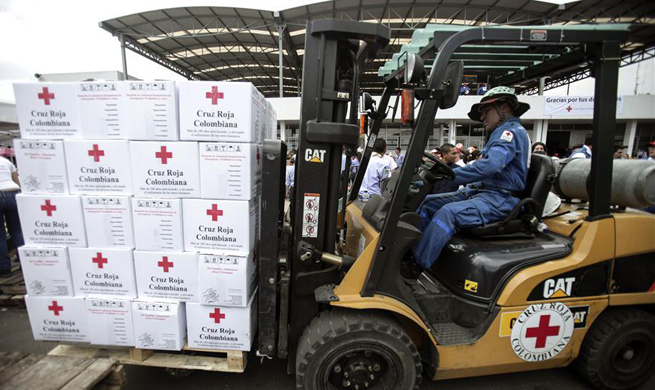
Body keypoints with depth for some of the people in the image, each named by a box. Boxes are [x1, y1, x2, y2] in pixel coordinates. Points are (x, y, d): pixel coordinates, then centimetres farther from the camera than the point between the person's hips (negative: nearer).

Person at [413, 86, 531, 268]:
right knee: (427, 202, 0)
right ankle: (410, 252, -3)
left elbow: (490, 165, -26)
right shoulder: (504, 132, 24)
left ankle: (418, 267, -32)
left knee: (448, 212, -34)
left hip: (500, 199, -10)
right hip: (482, 192, 10)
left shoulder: (512, 130, -8)